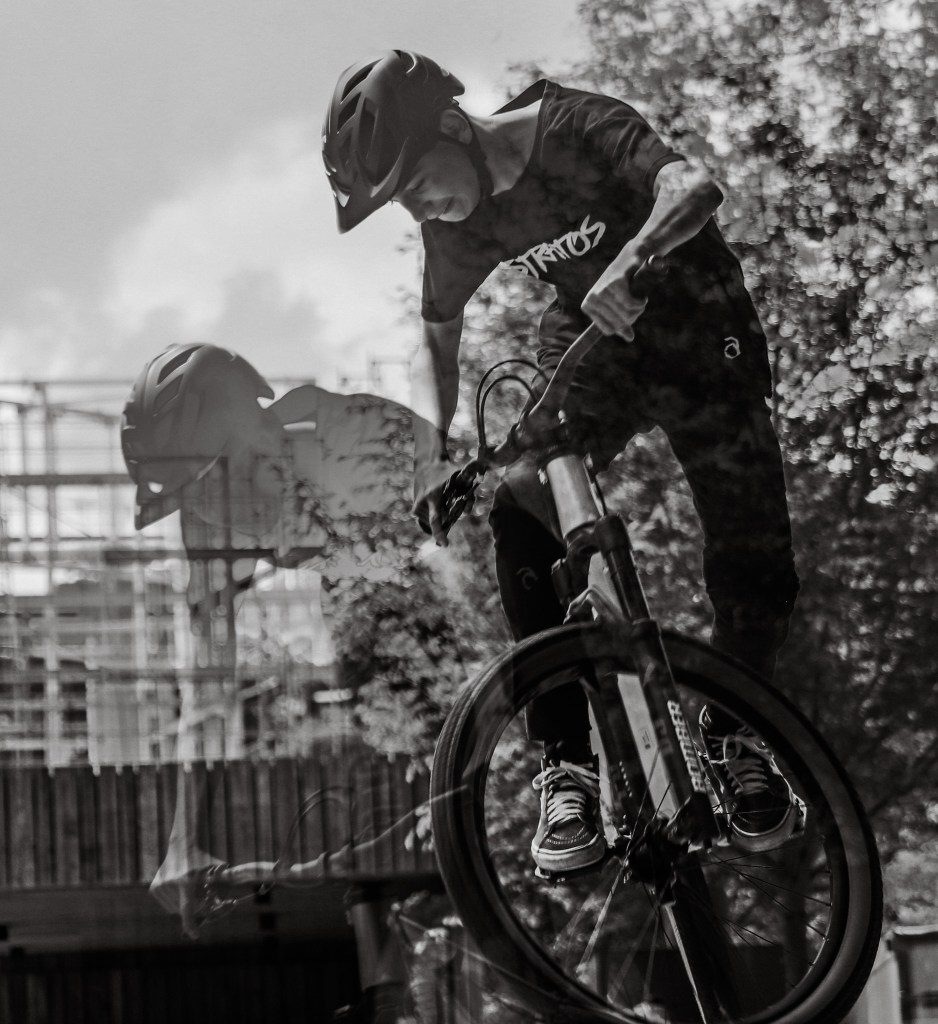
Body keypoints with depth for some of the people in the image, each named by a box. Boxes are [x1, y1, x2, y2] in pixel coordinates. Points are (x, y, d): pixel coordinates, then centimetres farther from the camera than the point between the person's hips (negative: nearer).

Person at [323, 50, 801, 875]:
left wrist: (631, 257, -62)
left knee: (753, 560, -10)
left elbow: (694, 186, -43)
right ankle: (568, 764, -17)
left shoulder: (577, 129, -27)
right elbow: (438, 339, 5)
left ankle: (736, 733, 19)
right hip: (588, 345, 4)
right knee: (522, 509, -23)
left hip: (698, 329, -3)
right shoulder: (456, 225, -10)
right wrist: (432, 449, -12)